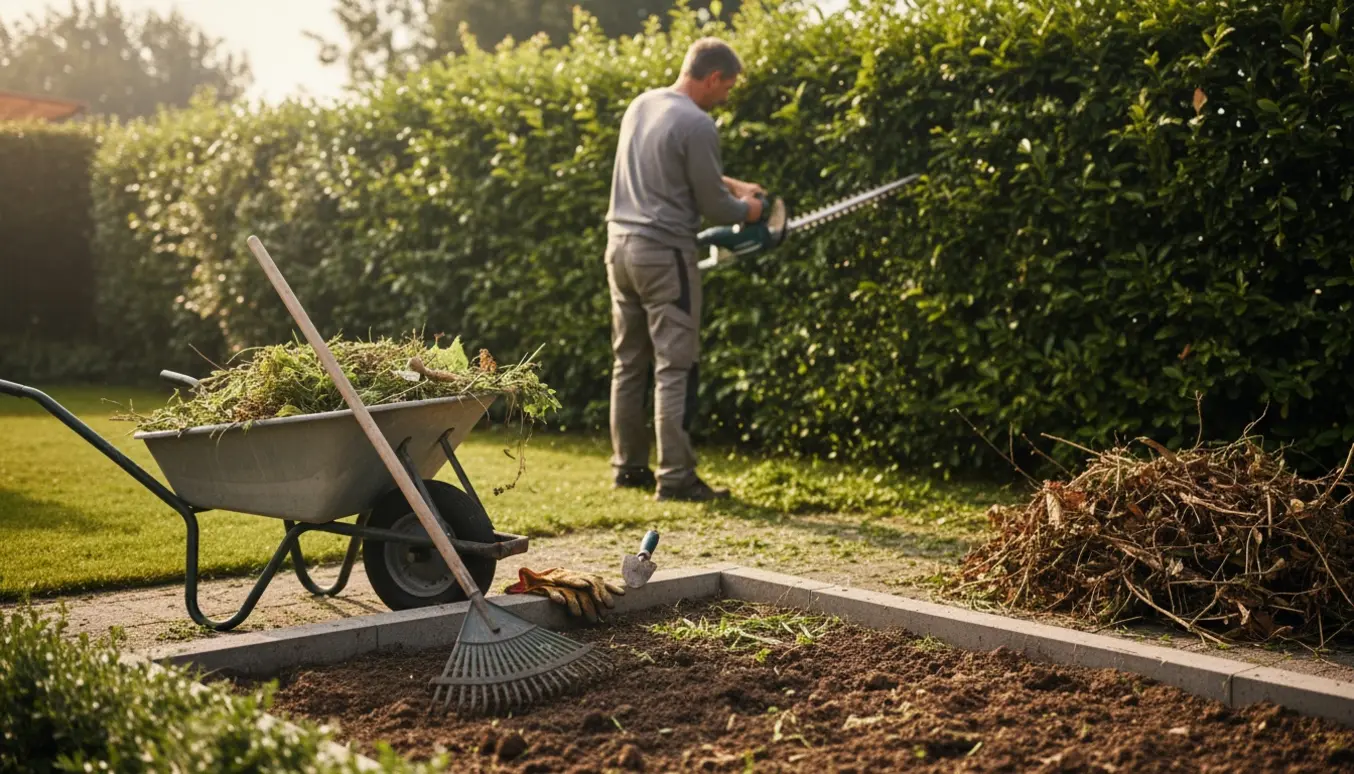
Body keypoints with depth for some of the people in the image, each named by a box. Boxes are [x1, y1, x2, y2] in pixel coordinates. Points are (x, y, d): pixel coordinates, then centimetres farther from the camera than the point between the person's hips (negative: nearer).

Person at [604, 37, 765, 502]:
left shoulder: (641, 105, 11)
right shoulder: (697, 124, -15)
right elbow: (713, 208, -10)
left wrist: (733, 185, 21)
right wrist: (748, 210, 11)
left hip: (621, 245, 8)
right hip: (664, 254, -8)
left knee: (629, 363, 14)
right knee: (675, 368, -5)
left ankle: (629, 465, 20)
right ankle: (675, 477, -5)